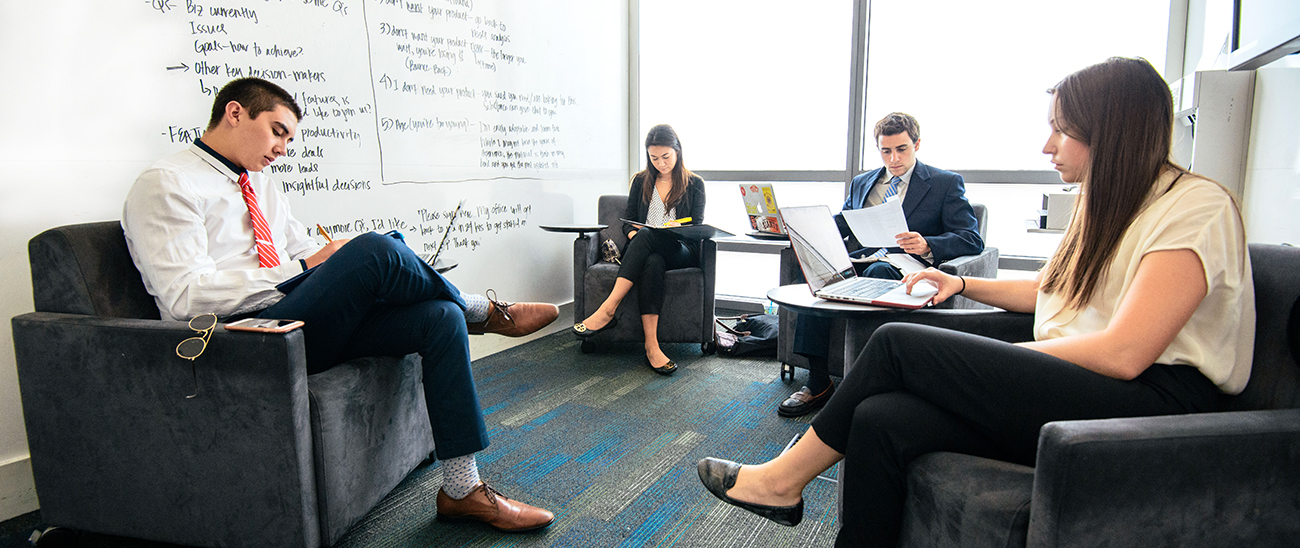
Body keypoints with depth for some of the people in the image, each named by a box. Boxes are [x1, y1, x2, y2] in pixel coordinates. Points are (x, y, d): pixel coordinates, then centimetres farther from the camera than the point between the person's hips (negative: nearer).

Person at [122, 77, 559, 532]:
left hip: (309, 325, 8)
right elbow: (185, 297, -15)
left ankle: (463, 490, -11)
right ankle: (485, 313, 0)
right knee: (376, 250, -28)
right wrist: (304, 269, -17)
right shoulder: (166, 184, -3)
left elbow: (307, 253, 20)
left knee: (440, 318, -13)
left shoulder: (262, 186, 22)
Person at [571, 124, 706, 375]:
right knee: (652, 264, -39)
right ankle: (651, 346, -49)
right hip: (644, 251, 2)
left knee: (647, 235, -37)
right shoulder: (641, 181, 19)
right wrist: (633, 234, -10)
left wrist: (680, 228, -19)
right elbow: (628, 220, 15)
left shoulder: (694, 184, 12)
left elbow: (698, 228, 4)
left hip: (680, 252, -2)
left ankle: (608, 309, -46)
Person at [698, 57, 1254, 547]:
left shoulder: (1197, 206, -9)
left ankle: (784, 479, -3)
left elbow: (1124, 353, -19)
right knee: (881, 420, -19)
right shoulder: (1102, 204, 19)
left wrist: (999, 357, -9)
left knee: (898, 343, -19)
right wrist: (963, 284, 24)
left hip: (1148, 402, -8)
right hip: (1069, 391, 8)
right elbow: (1047, 291, 32)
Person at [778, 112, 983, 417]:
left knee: (877, 271, -38)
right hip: (858, 260, 4)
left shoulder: (946, 183, 9)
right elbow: (837, 226, 22)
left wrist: (927, 245, -23)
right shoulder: (862, 183, 24)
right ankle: (818, 381, -29)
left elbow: (972, 240, -1)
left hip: (903, 266, -4)